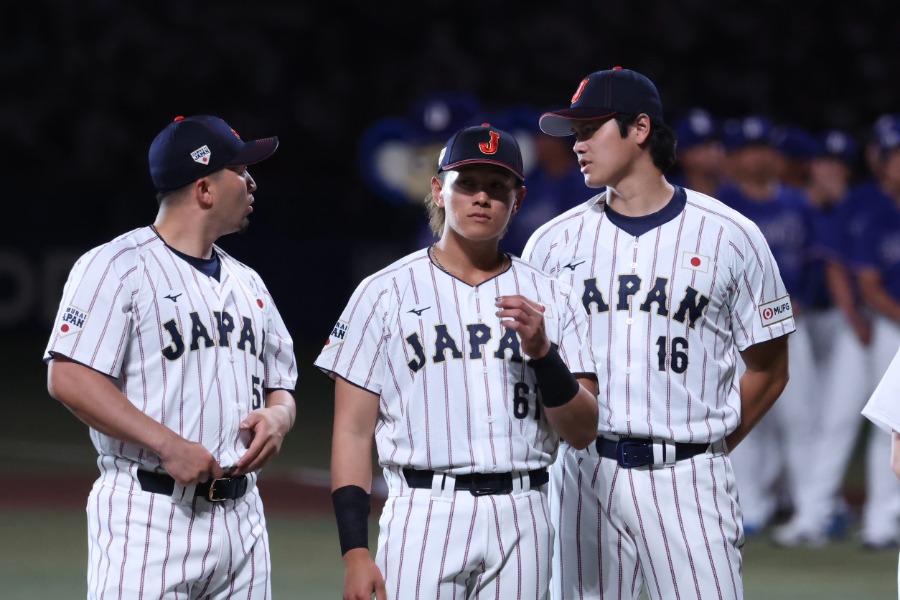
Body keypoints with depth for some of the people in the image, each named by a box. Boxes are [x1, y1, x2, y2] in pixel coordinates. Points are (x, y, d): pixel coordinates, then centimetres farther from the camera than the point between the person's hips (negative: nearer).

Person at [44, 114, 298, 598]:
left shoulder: (247, 283, 20)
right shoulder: (116, 267, -4)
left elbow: (281, 389, 26)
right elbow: (69, 378, -14)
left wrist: (275, 418, -1)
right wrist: (169, 444, -20)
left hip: (240, 518, 7)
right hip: (148, 518, -7)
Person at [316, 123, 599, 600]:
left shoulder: (549, 299, 11)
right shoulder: (385, 293, 4)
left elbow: (583, 432, 6)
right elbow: (353, 431, 1)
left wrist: (542, 351, -11)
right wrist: (354, 551, -8)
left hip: (521, 520, 3)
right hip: (424, 519, -3)